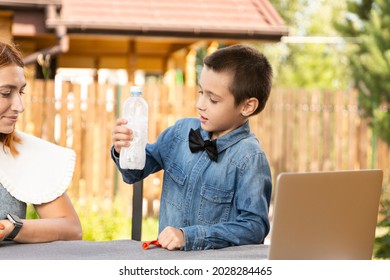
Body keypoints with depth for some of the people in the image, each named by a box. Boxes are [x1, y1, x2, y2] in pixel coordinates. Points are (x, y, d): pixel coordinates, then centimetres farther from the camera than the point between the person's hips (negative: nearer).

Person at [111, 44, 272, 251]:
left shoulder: (249, 159, -13)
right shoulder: (182, 130, 6)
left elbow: (255, 226, -17)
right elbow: (137, 171, 19)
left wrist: (189, 237, -23)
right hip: (167, 254, 3)